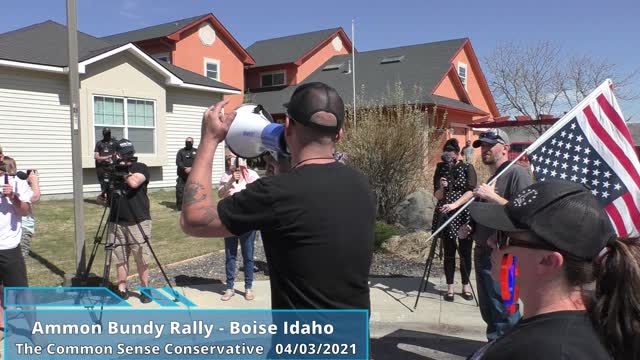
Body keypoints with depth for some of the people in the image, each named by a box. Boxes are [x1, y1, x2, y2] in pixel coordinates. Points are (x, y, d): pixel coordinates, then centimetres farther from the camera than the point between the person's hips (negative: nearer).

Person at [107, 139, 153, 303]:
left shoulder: (140, 168, 0)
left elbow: (134, 182, -20)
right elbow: (108, 193, 19)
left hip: (138, 222, -4)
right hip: (116, 223, 4)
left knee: (142, 259, 1)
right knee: (120, 258, 8)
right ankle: (122, 290, 19)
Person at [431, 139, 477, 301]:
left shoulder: (467, 168, -1)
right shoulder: (441, 169, 4)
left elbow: (471, 191, -12)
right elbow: (437, 196, 1)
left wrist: (454, 205, -24)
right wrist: (442, 187, -22)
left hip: (464, 215, -1)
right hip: (445, 215, 1)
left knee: (465, 252, 3)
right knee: (449, 253, 4)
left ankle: (466, 286, 19)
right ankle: (450, 287, 13)